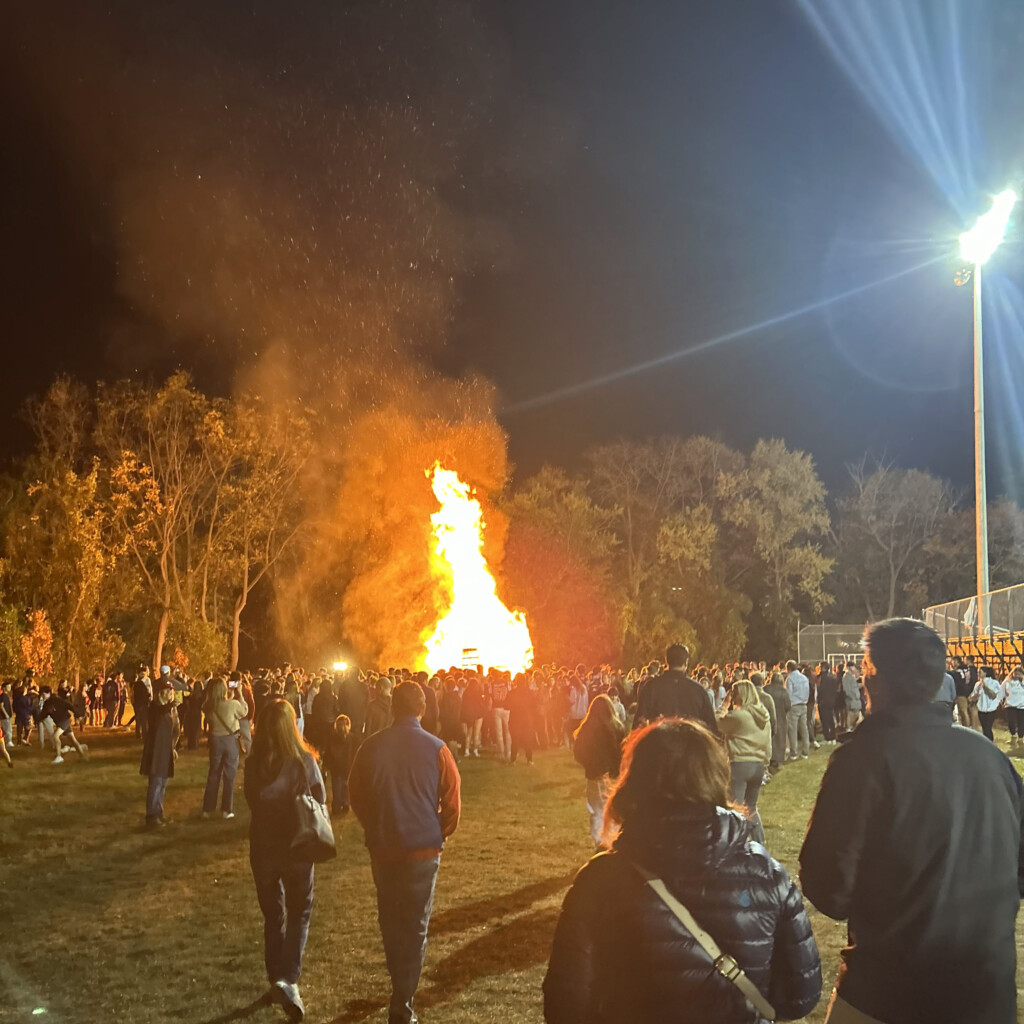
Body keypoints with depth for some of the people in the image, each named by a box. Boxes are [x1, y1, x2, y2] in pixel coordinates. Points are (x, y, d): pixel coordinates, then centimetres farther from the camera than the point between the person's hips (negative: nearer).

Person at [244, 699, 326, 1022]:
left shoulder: (253, 762, -13)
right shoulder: (305, 760, -17)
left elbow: (251, 800, -1)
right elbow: (320, 801, -8)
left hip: (263, 847, 2)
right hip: (298, 847, -1)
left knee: (272, 914, 19)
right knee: (299, 913, 16)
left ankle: (276, 978, 27)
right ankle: (289, 978, 2)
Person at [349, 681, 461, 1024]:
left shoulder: (371, 746, -7)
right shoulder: (436, 748, -11)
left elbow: (356, 795, 3)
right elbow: (452, 803, -7)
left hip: (382, 847, 2)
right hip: (423, 848, -2)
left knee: (390, 920, 20)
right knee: (416, 925, 8)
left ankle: (401, 986, 35)